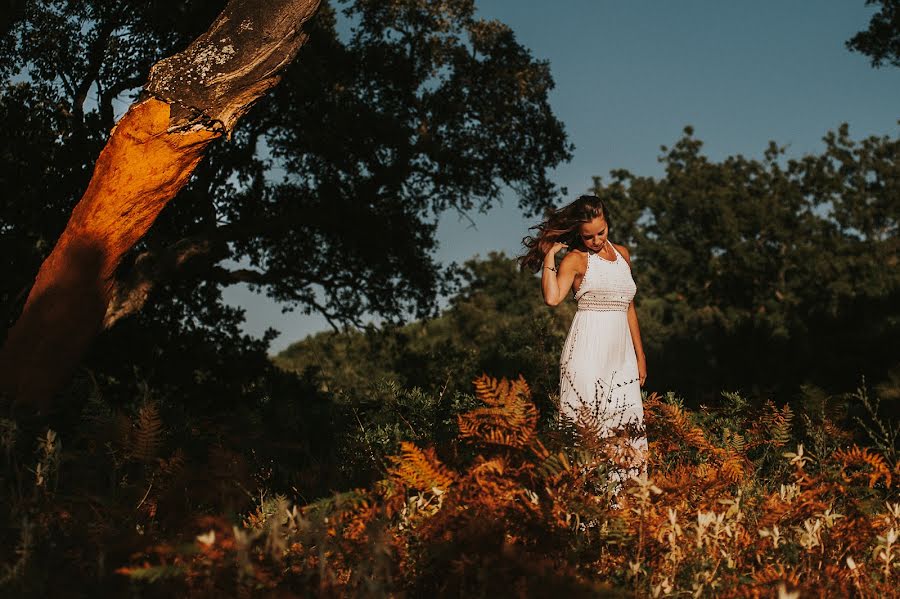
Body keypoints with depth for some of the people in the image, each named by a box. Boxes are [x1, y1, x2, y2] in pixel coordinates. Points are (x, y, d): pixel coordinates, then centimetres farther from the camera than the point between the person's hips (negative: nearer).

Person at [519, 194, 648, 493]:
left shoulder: (622, 254, 16)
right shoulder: (576, 259, -2)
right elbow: (552, 298, -19)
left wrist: (640, 355, 20)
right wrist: (549, 255, -13)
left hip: (621, 351, 6)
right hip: (588, 347, -6)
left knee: (626, 422, 2)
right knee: (587, 419, -8)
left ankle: (623, 490, 6)